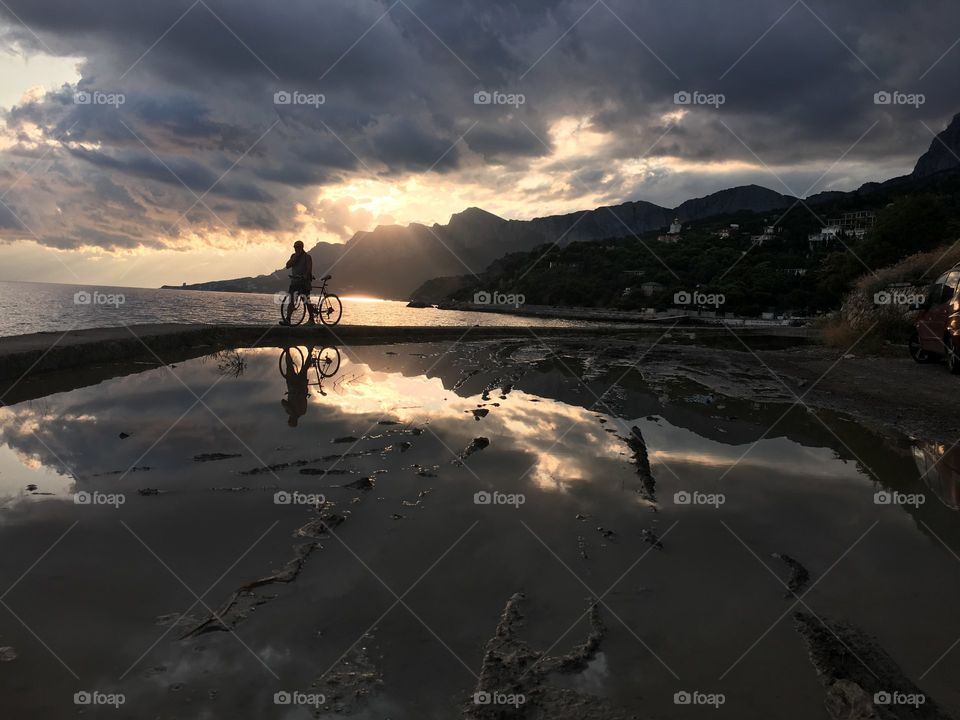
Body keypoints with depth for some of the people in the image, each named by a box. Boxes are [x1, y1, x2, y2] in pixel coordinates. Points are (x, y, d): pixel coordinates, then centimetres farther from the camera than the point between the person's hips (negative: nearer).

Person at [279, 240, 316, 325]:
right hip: (294, 281, 5)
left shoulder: (307, 256, -2)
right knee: (291, 301, -5)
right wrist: (295, 258, -8)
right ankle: (287, 319, -11)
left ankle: (312, 319, 10)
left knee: (307, 301, -2)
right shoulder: (293, 256, 14)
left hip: (304, 281, -5)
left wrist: (305, 276, -31)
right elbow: (287, 266, 3)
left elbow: (309, 268, -14)